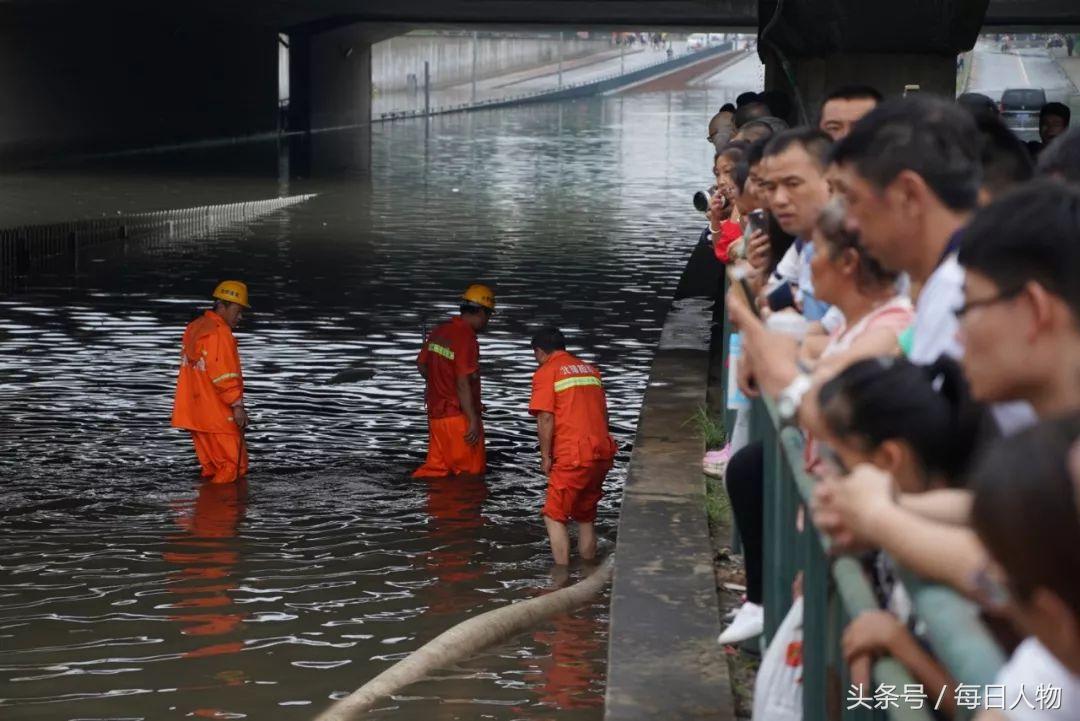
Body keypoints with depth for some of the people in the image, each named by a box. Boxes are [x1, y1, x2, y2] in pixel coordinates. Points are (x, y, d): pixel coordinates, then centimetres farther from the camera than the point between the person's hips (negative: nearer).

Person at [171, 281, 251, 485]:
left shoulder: (195, 327, 16)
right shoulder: (219, 332, -15)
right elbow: (224, 374, -19)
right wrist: (237, 405, -16)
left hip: (196, 413, 10)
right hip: (217, 415, -10)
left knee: (213, 467, 13)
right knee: (233, 466, -6)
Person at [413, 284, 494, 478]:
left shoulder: (439, 331, 6)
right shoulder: (466, 339, -19)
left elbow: (421, 364, 19)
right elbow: (463, 384, -22)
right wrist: (474, 420, -19)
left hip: (435, 413, 8)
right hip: (458, 417, -8)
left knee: (436, 467, 12)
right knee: (470, 470, 5)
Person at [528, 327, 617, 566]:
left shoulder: (546, 373, -3)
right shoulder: (590, 370, 18)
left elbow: (545, 418, -11)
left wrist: (545, 456, -4)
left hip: (573, 457, -7)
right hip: (602, 453, 7)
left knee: (554, 517, 2)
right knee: (586, 517, 17)